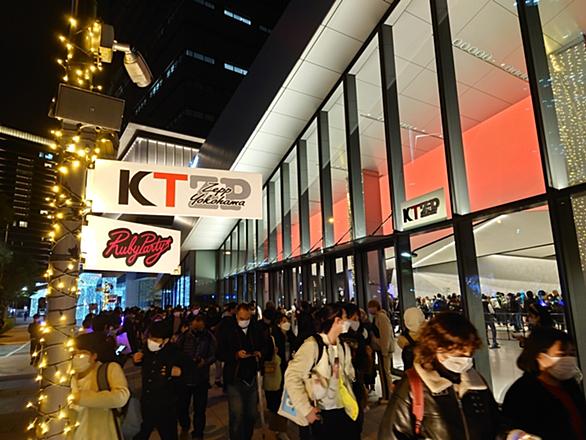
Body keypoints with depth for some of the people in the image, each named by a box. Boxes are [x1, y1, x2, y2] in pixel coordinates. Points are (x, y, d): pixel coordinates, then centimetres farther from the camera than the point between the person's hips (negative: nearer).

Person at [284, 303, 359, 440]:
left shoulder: (344, 346, 6)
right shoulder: (312, 345, -17)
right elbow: (292, 377, -18)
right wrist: (306, 410, -17)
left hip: (346, 411, 6)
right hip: (323, 414, -6)